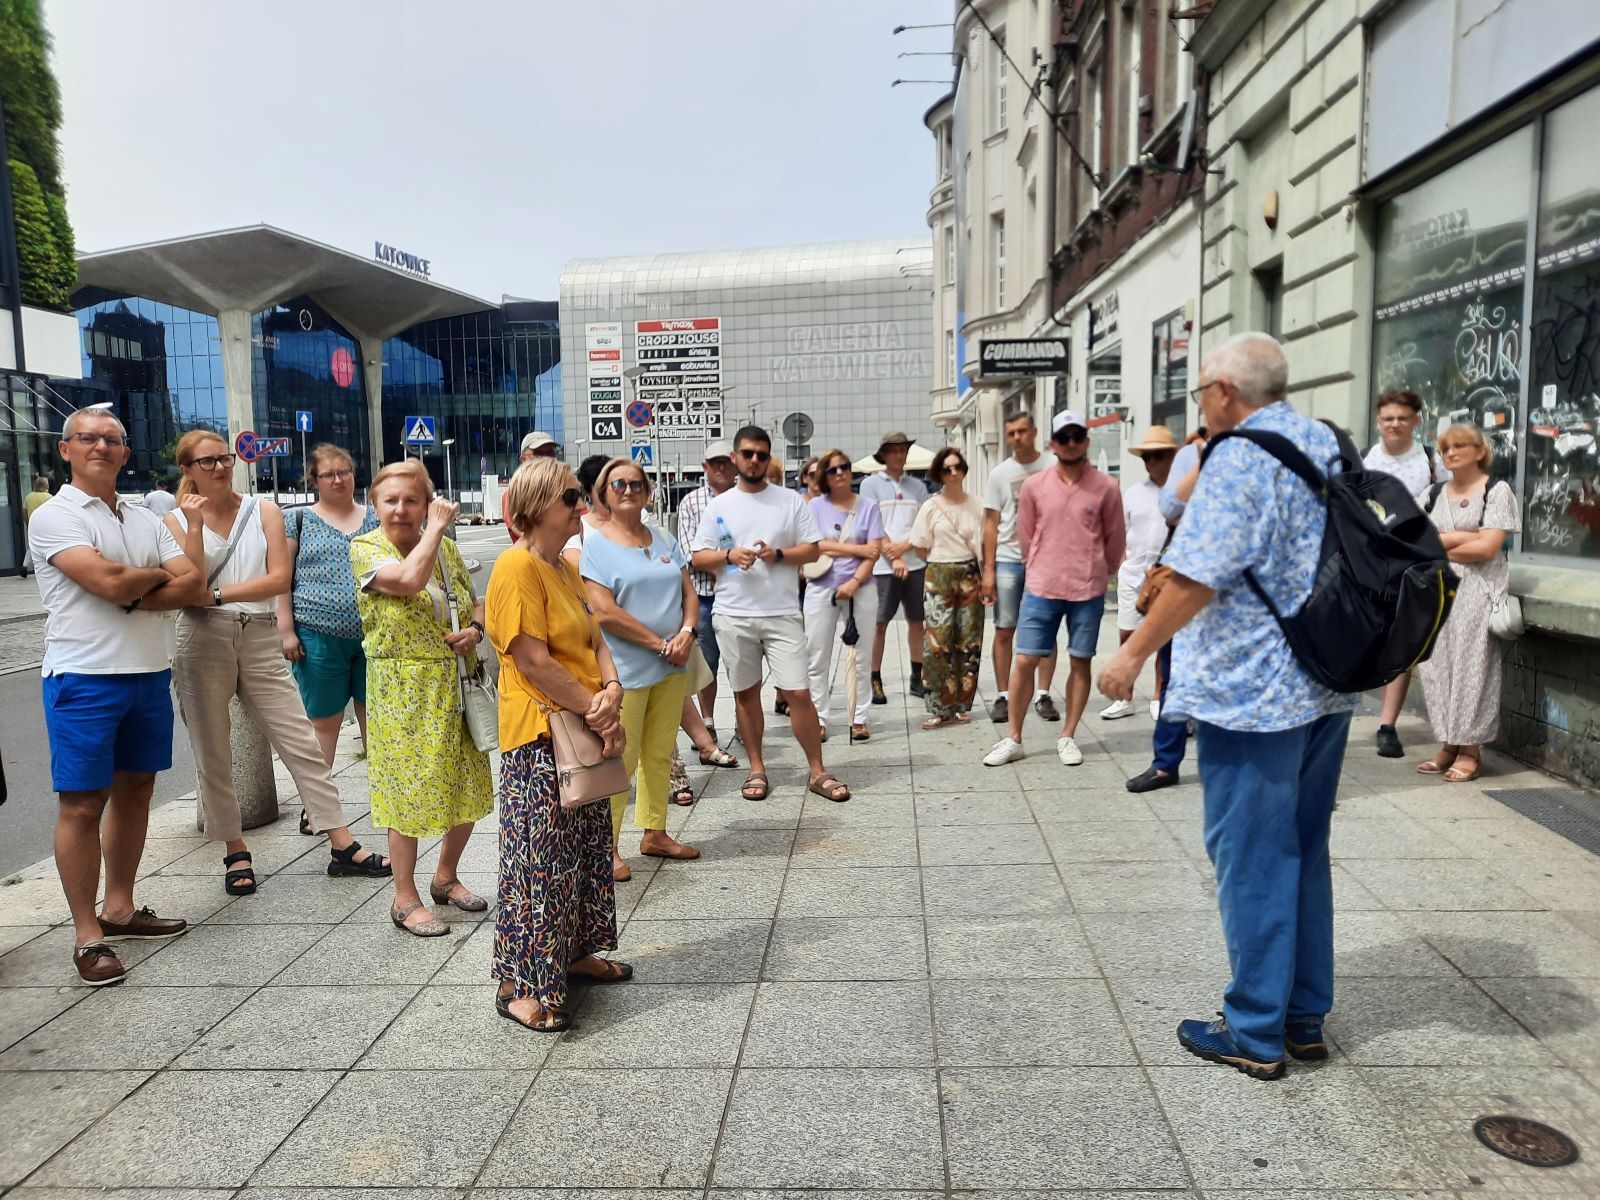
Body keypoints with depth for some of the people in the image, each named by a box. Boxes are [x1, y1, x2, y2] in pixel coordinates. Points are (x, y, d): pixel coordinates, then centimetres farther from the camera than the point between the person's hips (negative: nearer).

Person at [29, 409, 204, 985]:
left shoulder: (146, 519, 13)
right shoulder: (53, 516, -5)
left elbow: (193, 584, 2)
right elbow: (108, 580, -19)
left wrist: (133, 595, -13)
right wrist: (158, 576, 0)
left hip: (150, 673, 6)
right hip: (83, 678, -6)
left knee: (135, 791, 13)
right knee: (82, 804, -2)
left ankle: (119, 909, 26)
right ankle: (87, 936, 6)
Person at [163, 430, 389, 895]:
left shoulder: (264, 511, 6)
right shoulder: (177, 520, 5)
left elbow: (280, 578, -4)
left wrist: (218, 594, -10)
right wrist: (195, 527, -12)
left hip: (261, 639, 0)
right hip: (203, 641, 0)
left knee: (302, 744, 0)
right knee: (213, 756, 7)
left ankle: (342, 846, 4)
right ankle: (235, 852, 21)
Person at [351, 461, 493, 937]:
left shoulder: (445, 547, 9)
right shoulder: (365, 548, -8)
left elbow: (476, 602, 15)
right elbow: (409, 579, -28)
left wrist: (476, 629, -6)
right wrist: (437, 526, -18)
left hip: (457, 686, 6)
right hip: (404, 690, -6)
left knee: (468, 788, 12)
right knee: (408, 791, 1)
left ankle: (445, 877, 34)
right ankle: (405, 901, 17)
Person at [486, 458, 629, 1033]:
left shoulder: (566, 568, 12)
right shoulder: (517, 566, -17)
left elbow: (595, 641, 9)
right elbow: (534, 661, -21)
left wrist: (611, 693, -9)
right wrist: (596, 706, -16)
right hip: (538, 738, -9)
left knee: (586, 850, 19)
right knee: (540, 860, -3)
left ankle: (574, 952, 35)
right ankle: (521, 985, 10)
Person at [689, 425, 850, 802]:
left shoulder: (791, 500, 3)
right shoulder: (718, 506, 6)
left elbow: (812, 549, 2)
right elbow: (698, 558, 5)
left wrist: (777, 554, -15)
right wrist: (729, 555, -15)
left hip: (782, 614, -1)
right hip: (733, 616, 2)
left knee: (798, 693, -3)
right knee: (746, 692, 11)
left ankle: (818, 772, 9)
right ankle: (757, 769, 24)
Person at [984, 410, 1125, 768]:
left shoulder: (1106, 487, -3)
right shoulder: (1034, 486, -1)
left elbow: (1115, 538, 7)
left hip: (1088, 592, 0)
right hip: (1041, 588, 0)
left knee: (1080, 662, 7)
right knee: (1024, 661, 0)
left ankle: (1068, 738, 21)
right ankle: (1013, 739, 12)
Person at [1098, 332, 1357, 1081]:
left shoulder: (1240, 459, -16)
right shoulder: (1329, 446, 11)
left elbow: (1198, 577, -22)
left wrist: (1135, 652, -13)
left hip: (1252, 690, -9)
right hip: (1326, 687, 9)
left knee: (1251, 860, 1)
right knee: (1305, 851, 17)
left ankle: (1255, 1033, 12)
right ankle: (1306, 1017, 27)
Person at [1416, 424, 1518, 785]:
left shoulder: (1496, 490, -1)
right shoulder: (1436, 494, 15)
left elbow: (1487, 548, -11)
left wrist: (1441, 547, -2)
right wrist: (1463, 537, -9)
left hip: (1478, 589, -5)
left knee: (1471, 665, -4)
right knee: (1438, 665, 2)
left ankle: (1471, 749, 4)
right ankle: (1449, 744, 11)